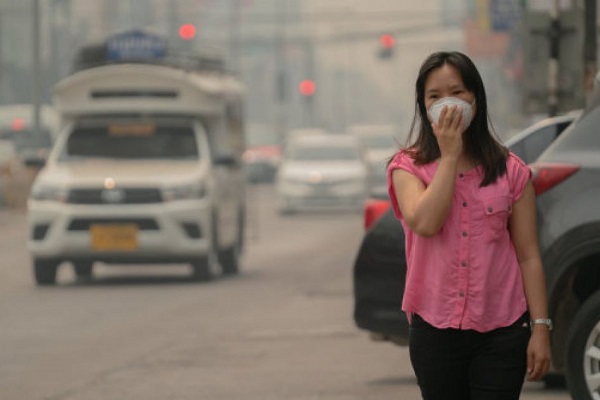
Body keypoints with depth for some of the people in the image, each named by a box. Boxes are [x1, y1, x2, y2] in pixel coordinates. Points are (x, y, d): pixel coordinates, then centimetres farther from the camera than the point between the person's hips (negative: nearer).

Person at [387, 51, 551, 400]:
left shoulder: (511, 171, 3)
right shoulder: (408, 168, 2)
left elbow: (529, 257, 2)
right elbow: (425, 223, -19)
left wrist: (541, 329, -4)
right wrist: (449, 155, -12)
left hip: (501, 331, -1)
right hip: (435, 329, 1)